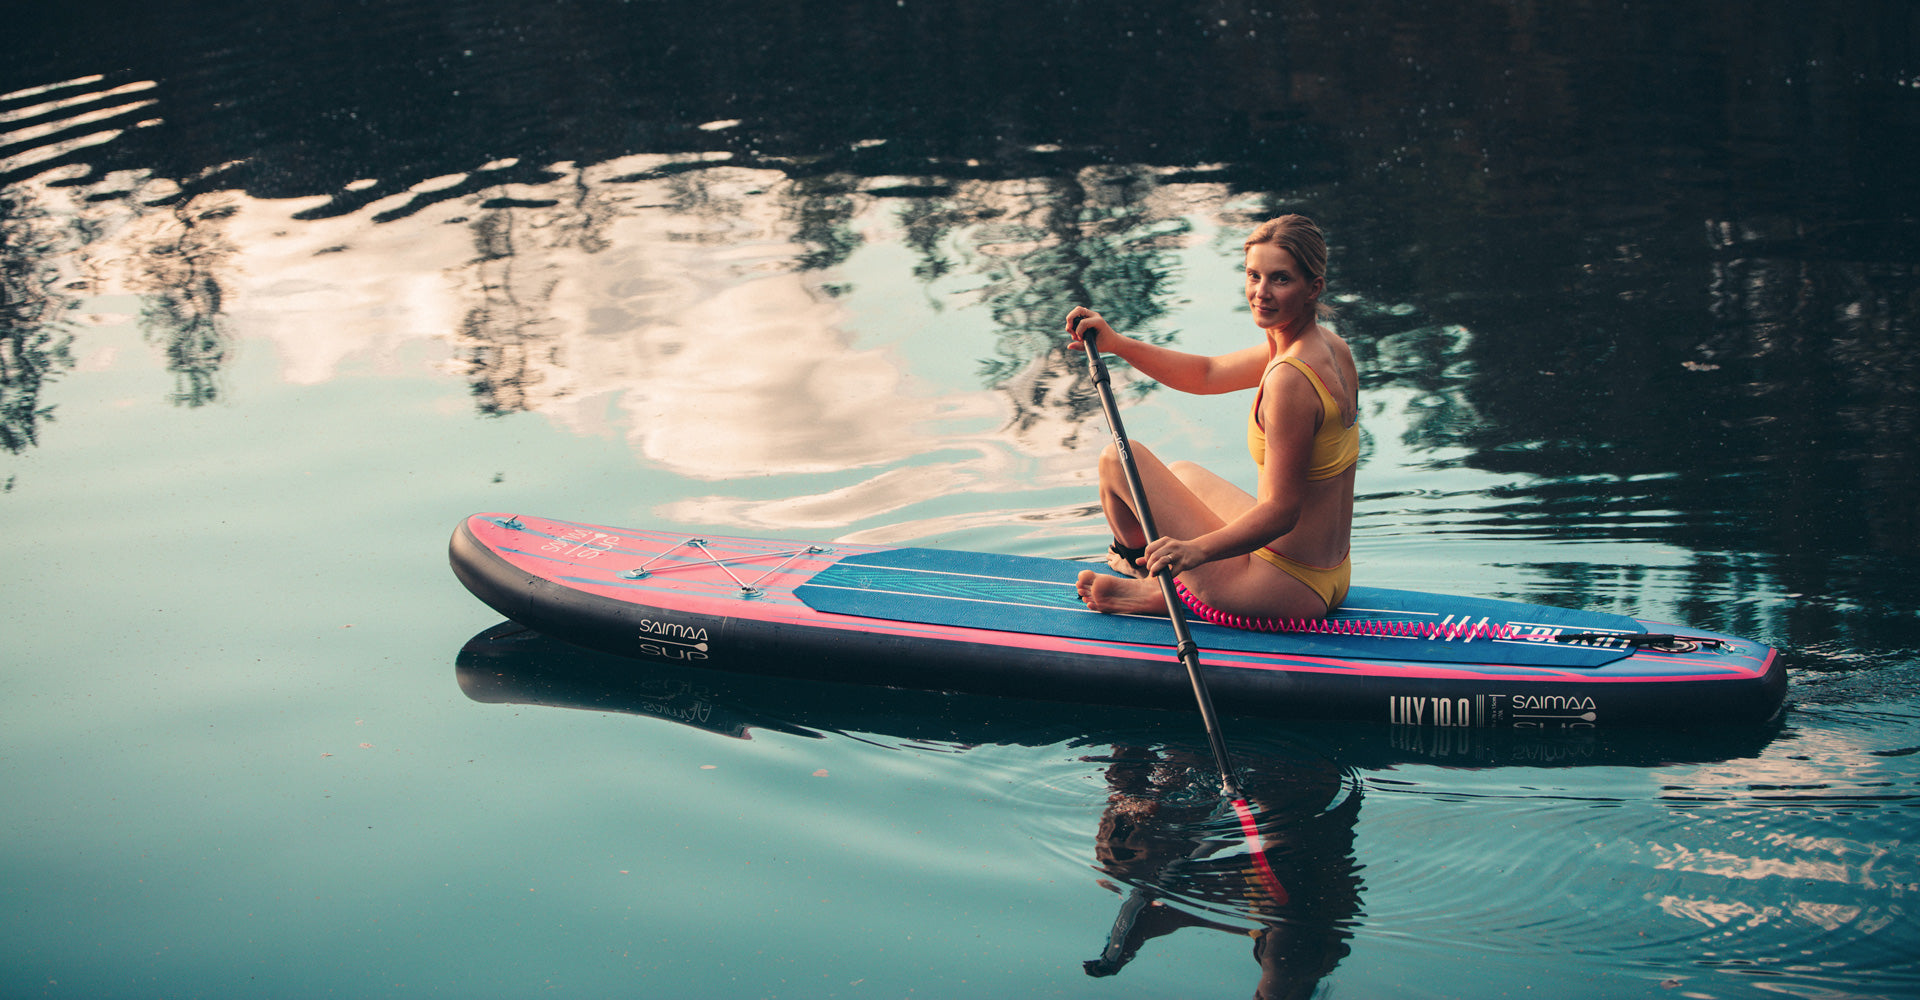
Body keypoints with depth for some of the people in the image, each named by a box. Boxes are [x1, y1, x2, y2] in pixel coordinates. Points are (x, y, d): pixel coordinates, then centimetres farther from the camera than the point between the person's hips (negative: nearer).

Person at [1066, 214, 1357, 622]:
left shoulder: (1290, 379, -26)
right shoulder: (1328, 345, 4)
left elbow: (1281, 511, -27)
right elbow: (1207, 374, 14)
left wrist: (1197, 550, -38)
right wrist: (1116, 343, 8)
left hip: (1286, 585, -10)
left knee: (1118, 458, 4)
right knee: (1181, 471, 35)